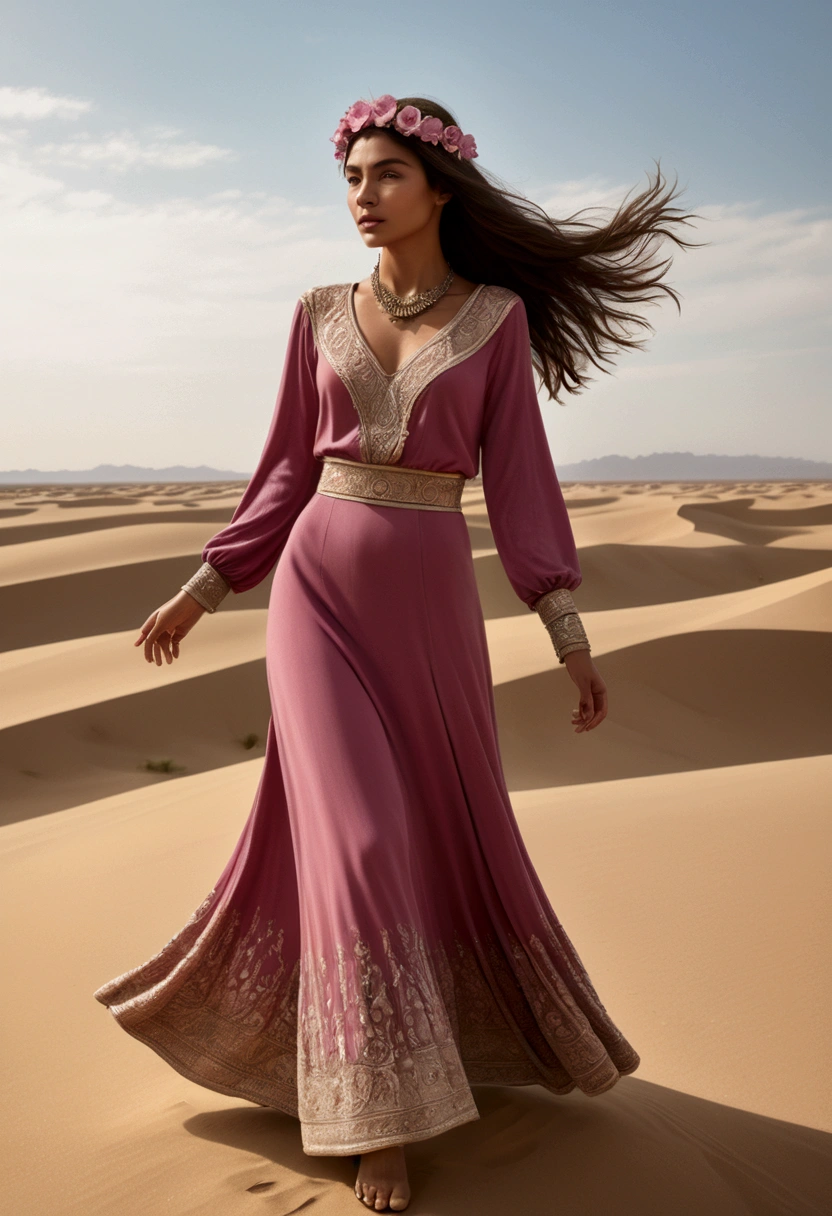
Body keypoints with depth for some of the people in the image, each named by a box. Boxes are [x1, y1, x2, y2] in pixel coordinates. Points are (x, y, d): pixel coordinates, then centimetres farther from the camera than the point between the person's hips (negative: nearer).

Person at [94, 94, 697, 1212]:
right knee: (352, 833, -9)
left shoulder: (497, 316, 3)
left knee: (456, 831, 9)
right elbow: (289, 469, 12)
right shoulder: (322, 315, 7)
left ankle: (504, 1027, 37)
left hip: (433, 597, 0)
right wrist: (202, 590, 11)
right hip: (320, 587, 1)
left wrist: (570, 632, -5)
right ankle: (378, 1113, 2)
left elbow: (518, 476, 1)